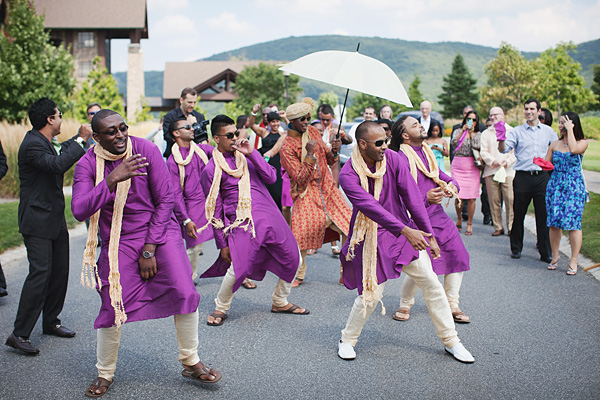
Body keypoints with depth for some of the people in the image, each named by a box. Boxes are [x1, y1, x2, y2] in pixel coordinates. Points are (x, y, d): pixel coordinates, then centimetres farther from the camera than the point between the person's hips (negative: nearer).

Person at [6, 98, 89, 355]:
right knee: (40, 272, -14)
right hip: (37, 221, -10)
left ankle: (51, 321, 27)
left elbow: (62, 154, 33)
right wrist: (80, 141, -23)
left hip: (55, 220, 10)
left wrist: (78, 138, 30)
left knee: (60, 271, 13)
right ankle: (19, 334, -9)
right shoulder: (32, 145, -18)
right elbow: (58, 164, -33)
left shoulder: (49, 143, 12)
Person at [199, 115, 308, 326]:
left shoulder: (246, 155, 14)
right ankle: (220, 309, 8)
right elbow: (215, 209, 2)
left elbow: (271, 177, 2)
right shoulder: (211, 170, 0)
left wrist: (252, 153, -7)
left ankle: (280, 302, 31)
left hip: (270, 216, 6)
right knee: (238, 268, -20)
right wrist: (222, 244, 2)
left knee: (293, 259, 9)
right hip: (243, 222, -5)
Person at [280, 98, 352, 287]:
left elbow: (327, 159, 15)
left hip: (327, 188, 5)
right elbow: (301, 178, -17)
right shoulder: (287, 147, -11)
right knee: (301, 235, -13)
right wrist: (309, 154, -25)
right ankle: (298, 274, 11)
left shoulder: (312, 131, 6)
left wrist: (334, 151, -7)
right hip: (306, 193, -5)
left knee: (349, 228, -4)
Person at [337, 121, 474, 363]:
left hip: (405, 231, 4)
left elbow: (413, 198, -6)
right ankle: (347, 340, 18)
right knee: (371, 294, -7)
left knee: (431, 283, 2)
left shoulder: (393, 160, -7)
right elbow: (370, 207, -29)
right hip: (372, 238, -4)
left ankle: (451, 341, 16)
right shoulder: (348, 175, -17)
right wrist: (406, 231, -38)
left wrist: (429, 235, -8)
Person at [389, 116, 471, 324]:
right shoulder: (402, 158, -13)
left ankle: (452, 305, 20)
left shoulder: (426, 151, 13)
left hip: (438, 214, 8)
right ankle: (405, 305, 16)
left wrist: (452, 184, -3)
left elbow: (439, 175, 20)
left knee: (458, 257, 6)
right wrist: (426, 198, -28)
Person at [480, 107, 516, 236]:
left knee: (510, 200, -9)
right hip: (491, 171, 2)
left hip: (508, 170, -2)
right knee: (494, 200, -1)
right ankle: (498, 227, 6)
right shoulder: (486, 133, 17)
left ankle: (511, 227, -1)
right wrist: (492, 161, -10)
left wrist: (507, 162, -10)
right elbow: (484, 152, 7)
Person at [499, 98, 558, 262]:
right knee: (518, 214, 4)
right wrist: (501, 139, -28)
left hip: (542, 176, 1)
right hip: (522, 177, -1)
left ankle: (546, 253, 6)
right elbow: (504, 149, -8)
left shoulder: (548, 131, 11)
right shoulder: (517, 131, 5)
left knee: (544, 215, 0)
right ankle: (516, 248, 18)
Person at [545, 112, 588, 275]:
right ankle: (555, 257, 16)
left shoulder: (582, 142, 0)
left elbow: (573, 149, -22)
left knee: (573, 222, -8)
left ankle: (573, 262, 0)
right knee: (554, 222, 2)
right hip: (555, 185, 4)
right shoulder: (555, 144, 12)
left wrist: (569, 129, -12)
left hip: (574, 187, -4)